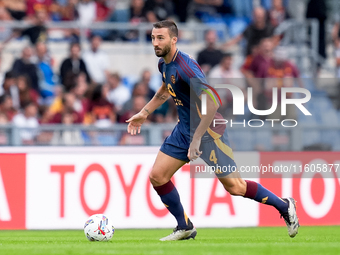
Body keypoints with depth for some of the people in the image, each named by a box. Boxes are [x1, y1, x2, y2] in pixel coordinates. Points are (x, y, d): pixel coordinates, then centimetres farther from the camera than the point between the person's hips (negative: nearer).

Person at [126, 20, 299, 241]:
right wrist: (144, 113, 24)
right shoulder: (164, 64, 2)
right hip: (185, 128, 9)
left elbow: (212, 104, -32)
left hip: (208, 130, -9)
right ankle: (185, 228, 15)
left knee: (234, 187, -2)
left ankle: (284, 206, 18)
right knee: (157, 176, 1)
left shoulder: (185, 67, -27)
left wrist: (197, 139, -29)